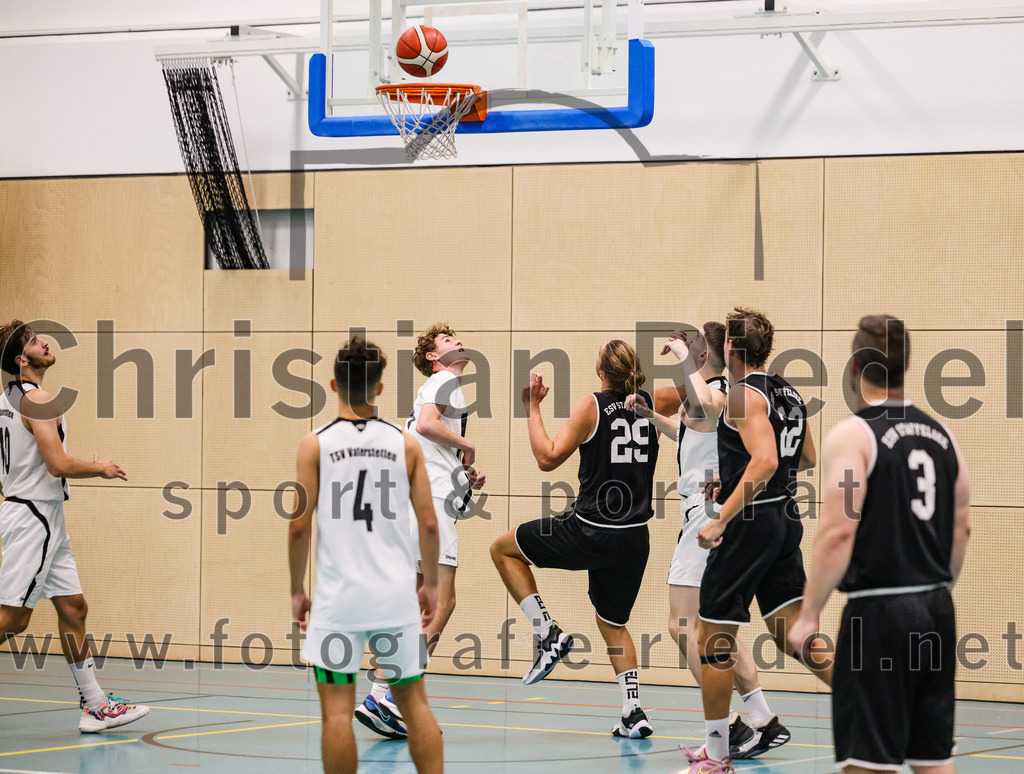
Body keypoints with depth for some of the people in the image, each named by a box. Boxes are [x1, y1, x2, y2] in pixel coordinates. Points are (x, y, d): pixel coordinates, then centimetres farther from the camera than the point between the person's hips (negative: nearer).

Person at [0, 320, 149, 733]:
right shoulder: (37, 399, -16)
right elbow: (58, 464, -23)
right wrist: (101, 469, -8)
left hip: (44, 520, 10)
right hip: (34, 517, -10)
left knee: (73, 607, 10)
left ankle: (95, 706, 12)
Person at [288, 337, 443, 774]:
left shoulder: (316, 444, -3)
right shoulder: (405, 444, 3)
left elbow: (299, 525, -5)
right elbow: (428, 523, 2)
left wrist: (297, 590, 5)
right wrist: (430, 583, 14)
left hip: (338, 592, -2)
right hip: (397, 592, 2)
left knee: (337, 708, 1)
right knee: (414, 701, 12)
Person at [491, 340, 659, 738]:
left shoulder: (591, 406, -10)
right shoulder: (651, 405, 4)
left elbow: (548, 458, -11)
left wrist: (532, 407, -4)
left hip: (589, 533, -6)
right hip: (635, 537, 6)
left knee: (503, 548, 14)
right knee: (613, 623, 21)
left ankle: (549, 634, 4)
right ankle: (634, 713, 12)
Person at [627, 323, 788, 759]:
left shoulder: (716, 392, -14)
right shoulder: (709, 394, 18)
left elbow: (703, 407, -42)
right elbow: (691, 434, 39)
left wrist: (683, 356, -29)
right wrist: (650, 416, 27)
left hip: (708, 516, -11)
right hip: (706, 515, 11)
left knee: (684, 626, -9)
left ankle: (730, 729, -10)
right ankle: (765, 723, 18)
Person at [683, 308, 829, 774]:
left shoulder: (745, 395, -15)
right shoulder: (789, 393, 12)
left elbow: (765, 462, -28)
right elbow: (806, 459, 24)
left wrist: (721, 520, -26)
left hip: (749, 523, -8)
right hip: (786, 519, 8)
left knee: (714, 639, 2)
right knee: (790, 632, 11)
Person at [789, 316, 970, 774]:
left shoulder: (852, 435, -10)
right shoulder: (941, 435, 10)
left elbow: (838, 532, -17)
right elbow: (962, 528, 14)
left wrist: (809, 615, -11)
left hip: (878, 613, -7)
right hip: (936, 610, 7)